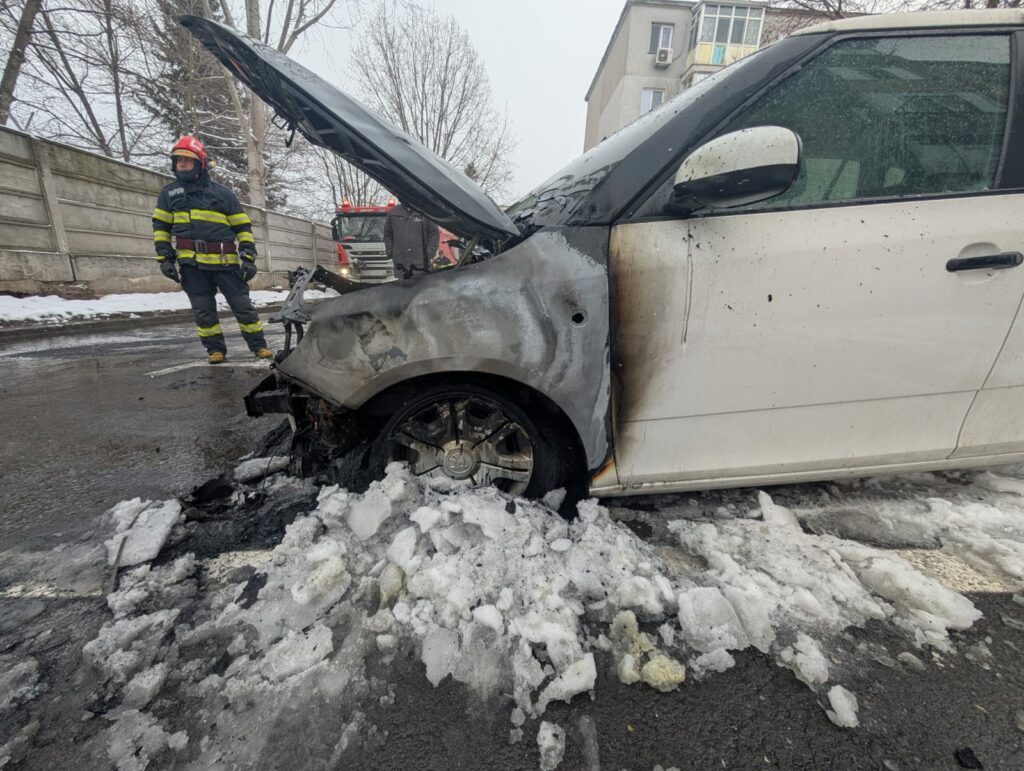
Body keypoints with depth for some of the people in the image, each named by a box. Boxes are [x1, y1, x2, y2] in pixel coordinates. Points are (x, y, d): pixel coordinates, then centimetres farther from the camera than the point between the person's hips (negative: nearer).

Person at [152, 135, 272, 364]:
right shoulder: (168, 193, 14)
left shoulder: (221, 193, 9)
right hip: (190, 263, 2)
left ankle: (258, 345, 7)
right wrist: (164, 258, 3)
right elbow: (160, 227, 14)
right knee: (203, 310, 4)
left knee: (242, 305, -2)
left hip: (224, 261, -2)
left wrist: (248, 257, -6)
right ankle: (215, 349, 13)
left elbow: (243, 227, 6)